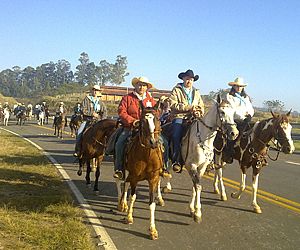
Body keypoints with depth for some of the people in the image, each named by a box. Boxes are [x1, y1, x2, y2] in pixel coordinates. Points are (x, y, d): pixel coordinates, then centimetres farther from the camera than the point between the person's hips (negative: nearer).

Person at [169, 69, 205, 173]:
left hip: (193, 118, 4)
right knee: (177, 135, -28)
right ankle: (176, 160, -25)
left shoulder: (196, 92, 24)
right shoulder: (176, 90, 8)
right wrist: (188, 107, -12)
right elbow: (173, 105, -7)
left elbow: (201, 106, 21)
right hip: (179, 117, -4)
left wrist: (199, 112, -4)